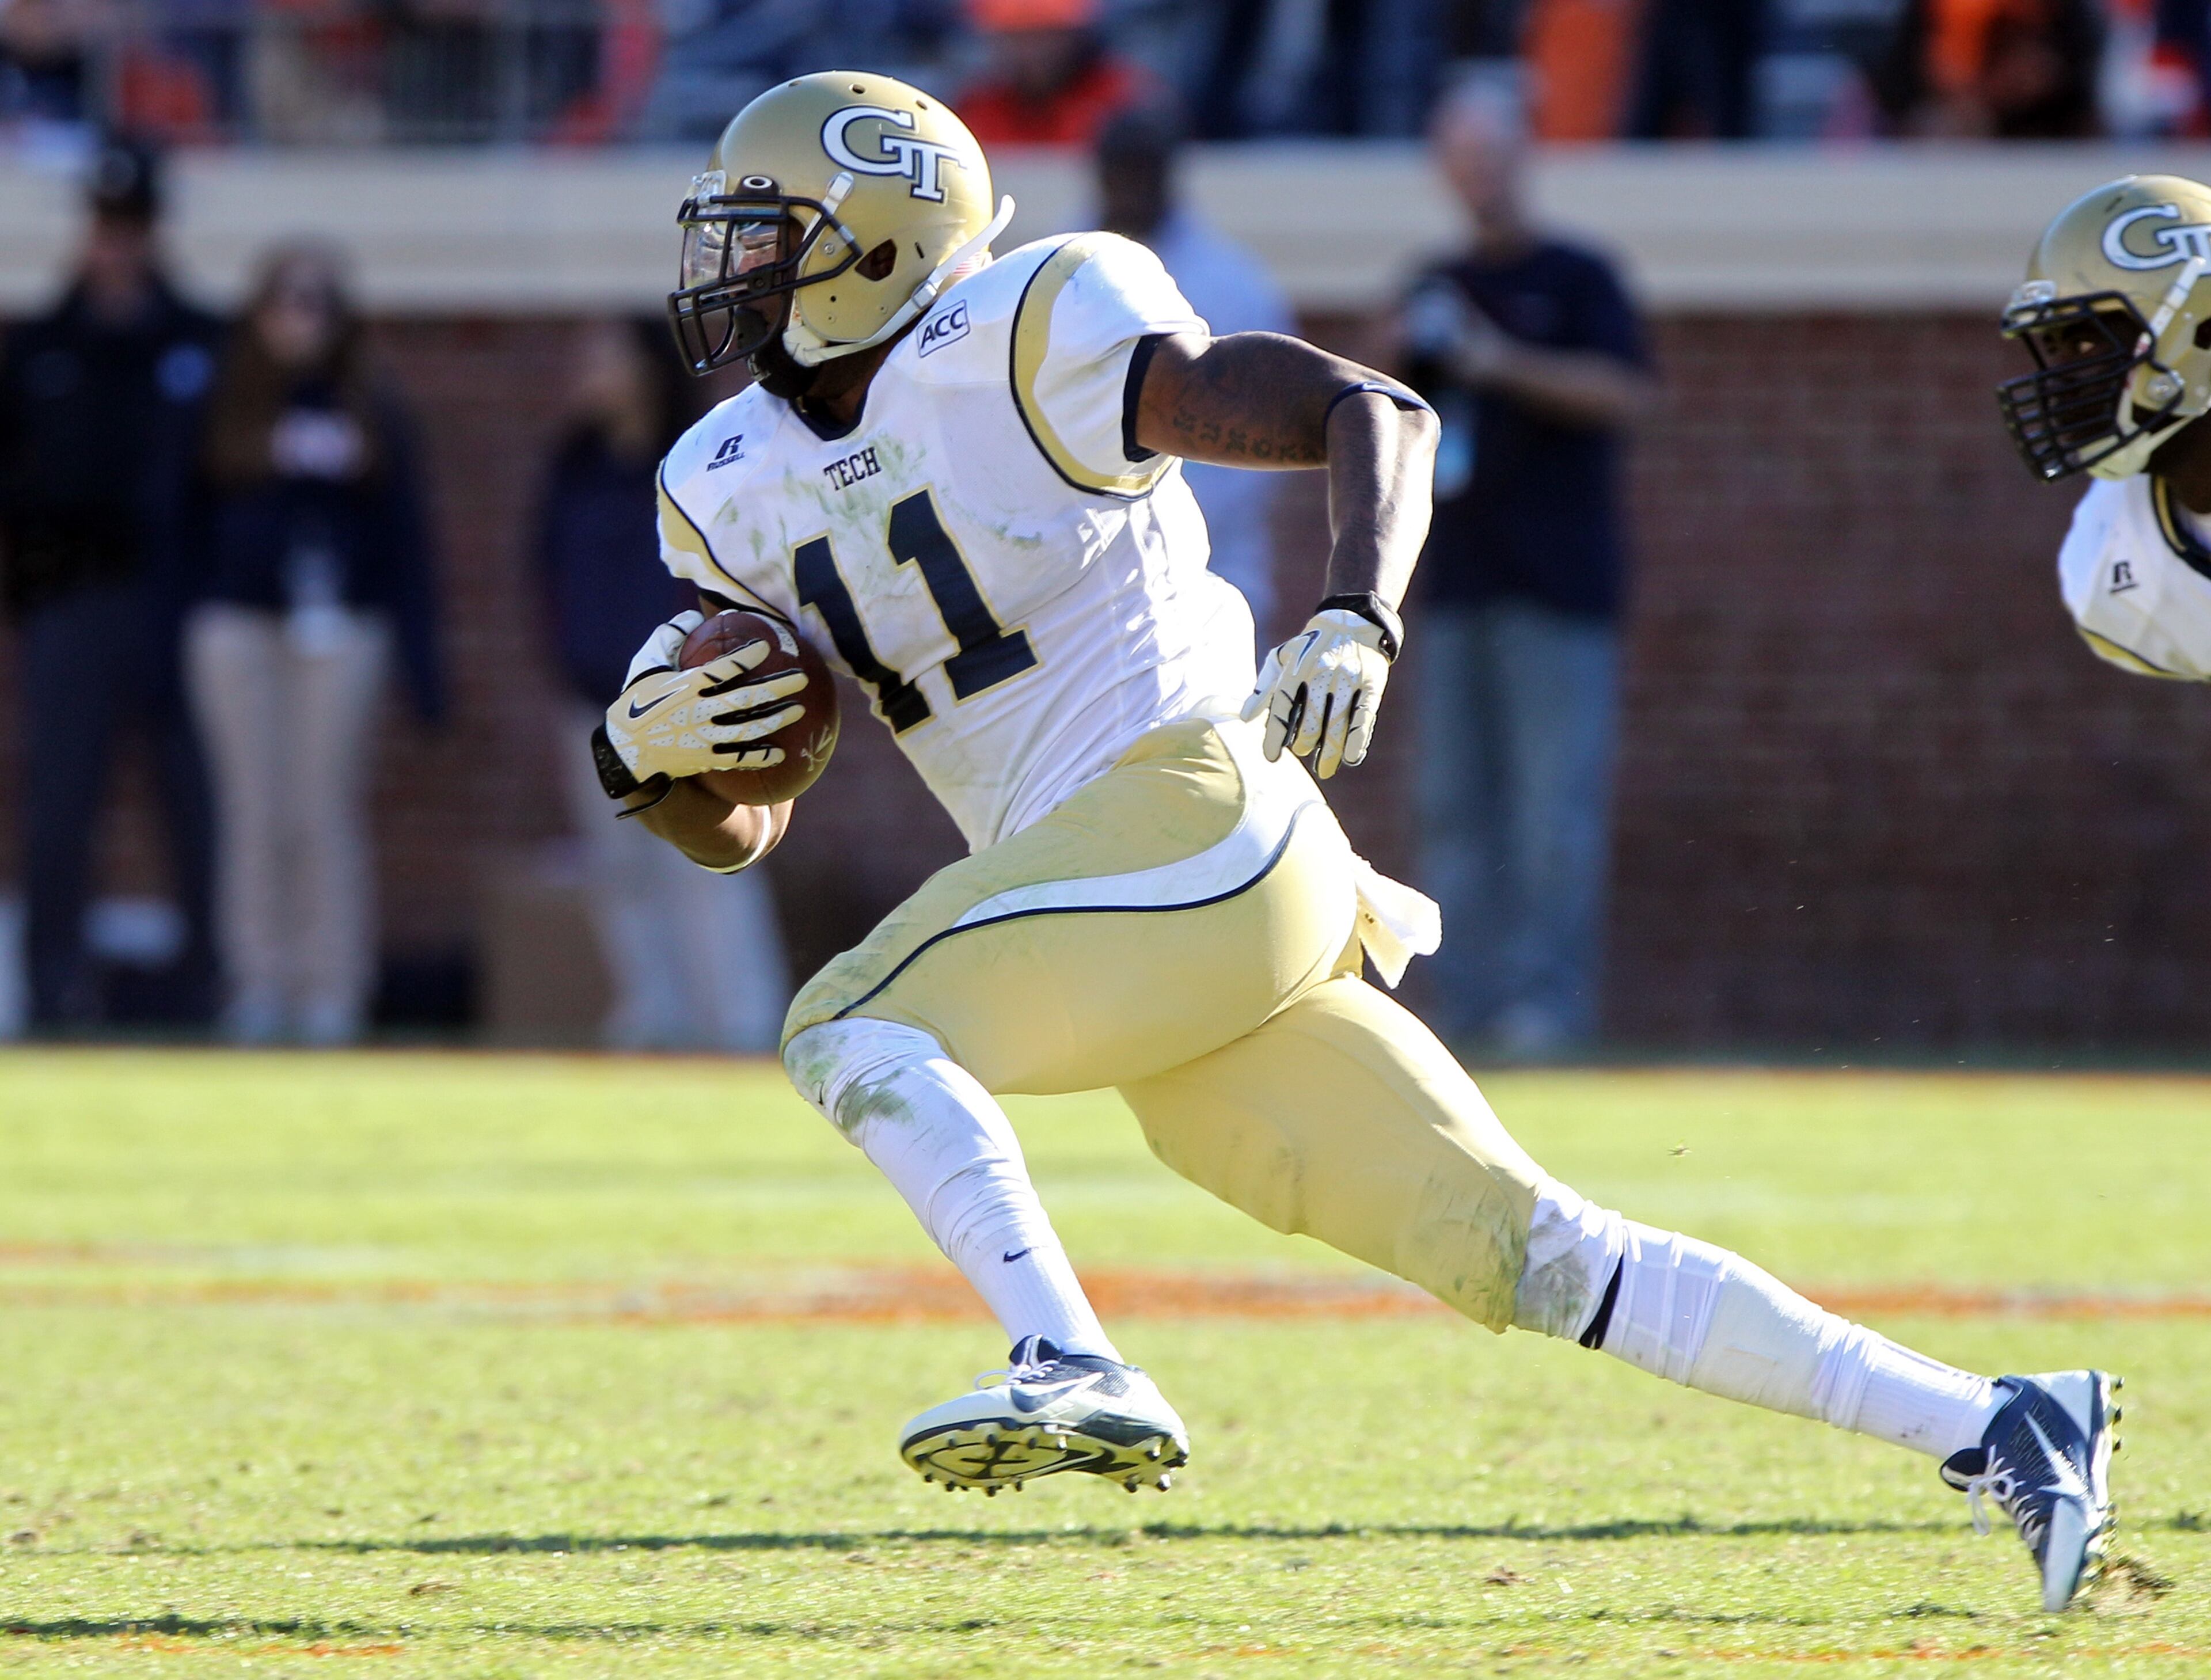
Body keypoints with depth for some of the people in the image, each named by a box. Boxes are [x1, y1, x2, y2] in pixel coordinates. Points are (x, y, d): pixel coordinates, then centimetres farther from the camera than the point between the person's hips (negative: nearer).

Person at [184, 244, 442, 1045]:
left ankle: (332, 993, 2)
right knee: (255, 815, 0)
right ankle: (259, 987, 4)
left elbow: (405, 542, 6)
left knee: (326, 814, -1)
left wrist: (422, 663, 1)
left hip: (339, 632, 0)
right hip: (238, 627, 0)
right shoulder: (223, 409, 6)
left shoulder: (370, 416, 7)